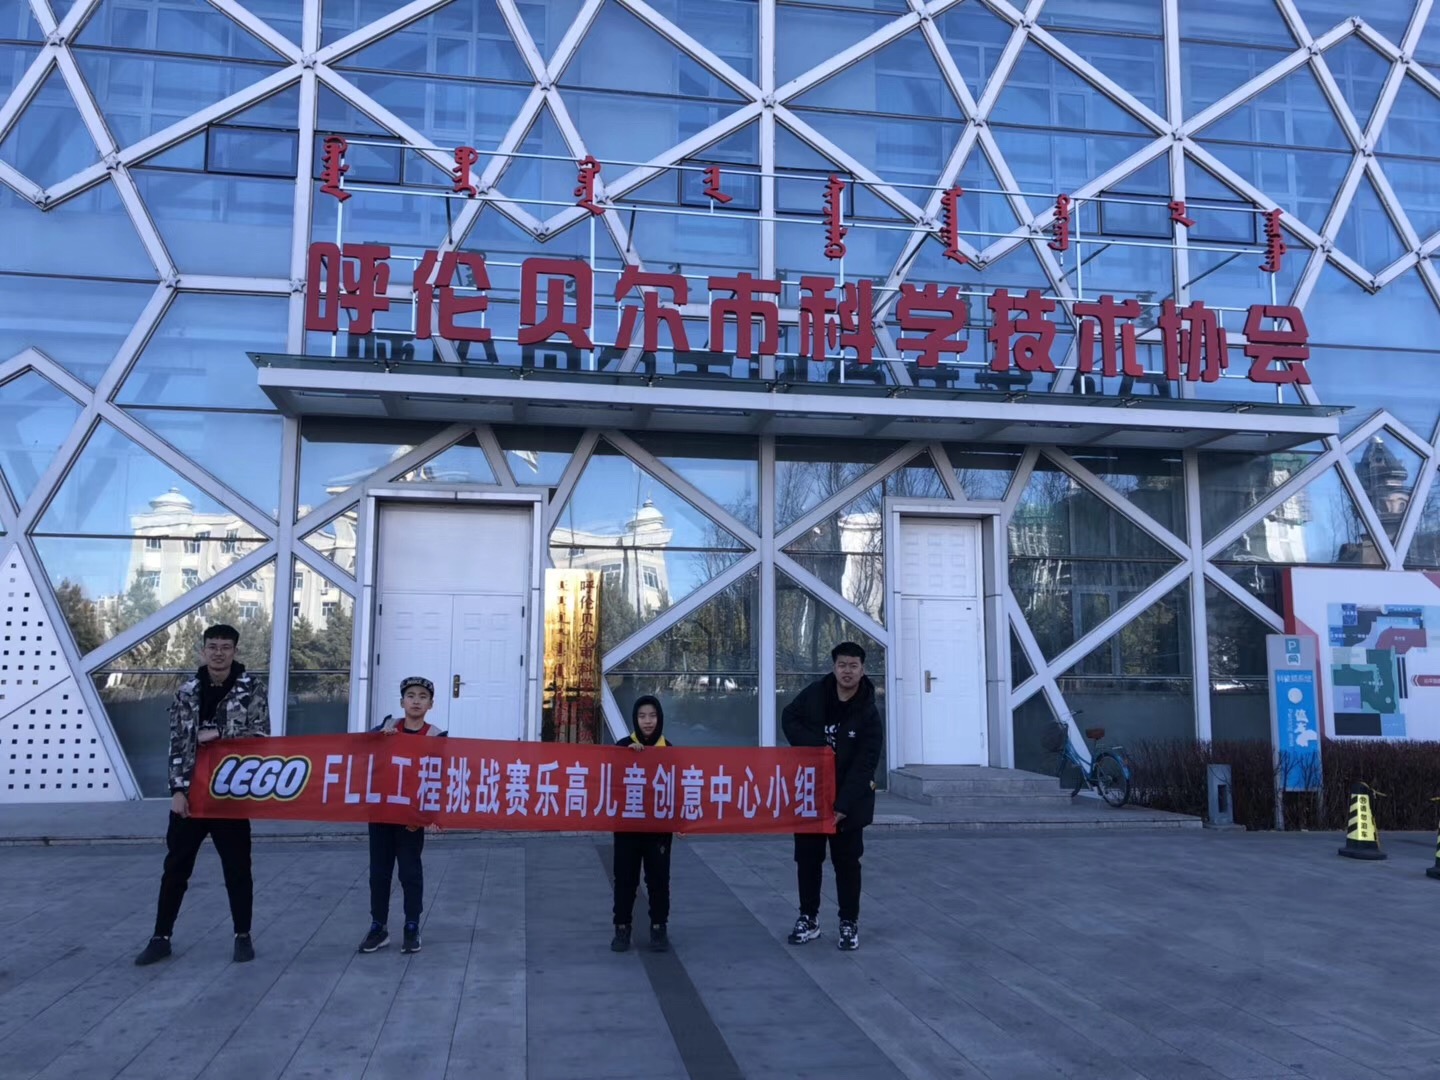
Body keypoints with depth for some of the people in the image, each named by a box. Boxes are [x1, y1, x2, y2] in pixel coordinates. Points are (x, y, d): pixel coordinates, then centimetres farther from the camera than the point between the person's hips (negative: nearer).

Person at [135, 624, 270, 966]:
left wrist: (220, 733, -16)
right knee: (175, 867, 9)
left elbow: (260, 735, -6)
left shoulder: (252, 688, -3)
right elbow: (177, 743, 1)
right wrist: (178, 790, -6)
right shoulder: (188, 690, 3)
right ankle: (161, 938, 21)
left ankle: (243, 936, 18)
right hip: (190, 792, 2)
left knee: (237, 867, 5)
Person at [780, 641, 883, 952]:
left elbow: (863, 766, -18)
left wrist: (842, 806, -26)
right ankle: (808, 919, 24)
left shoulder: (869, 714, -15)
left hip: (848, 801, -3)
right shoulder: (814, 694, -6)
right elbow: (789, 719, 3)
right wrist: (815, 746, -14)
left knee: (847, 862, 5)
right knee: (807, 858, 11)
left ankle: (849, 923, 18)